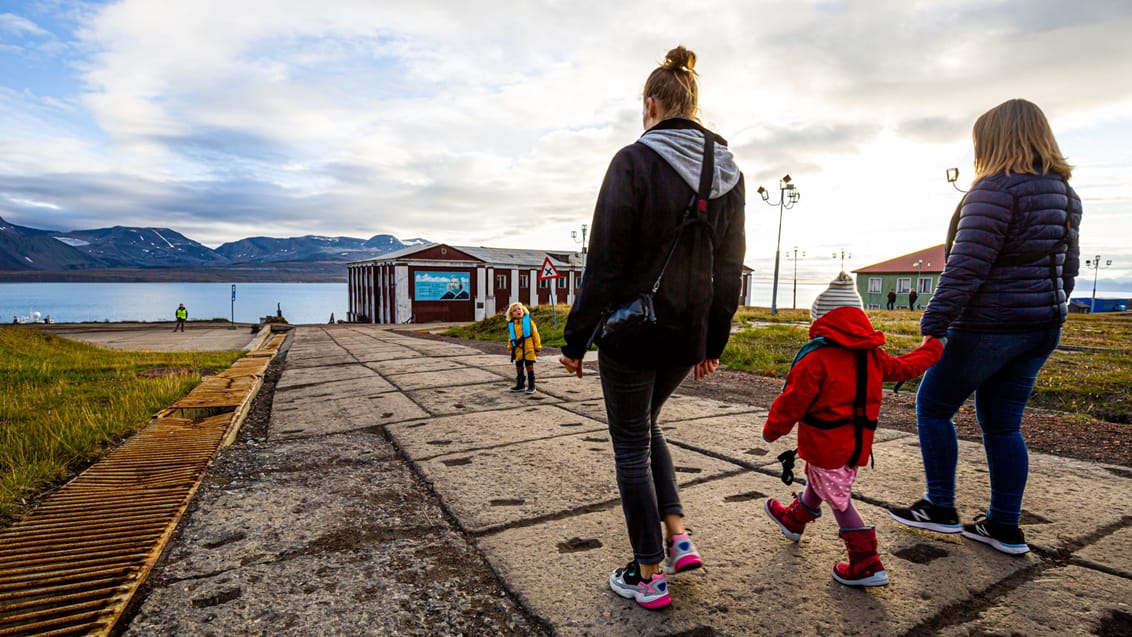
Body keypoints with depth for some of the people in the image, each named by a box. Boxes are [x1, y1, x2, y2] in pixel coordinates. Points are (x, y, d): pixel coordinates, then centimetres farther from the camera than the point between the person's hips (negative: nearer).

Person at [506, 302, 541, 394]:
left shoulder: (529, 321, -5)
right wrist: (511, 350, 18)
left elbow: (535, 334, -3)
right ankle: (520, 385, 25)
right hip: (518, 350, 4)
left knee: (529, 367, 1)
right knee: (519, 368, 12)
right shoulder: (511, 325, 3)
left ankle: (531, 386, 10)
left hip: (529, 349, -4)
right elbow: (511, 339, 15)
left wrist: (537, 348, -3)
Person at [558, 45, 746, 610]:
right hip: (688, 335, 6)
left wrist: (576, 338, -7)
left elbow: (605, 261, -15)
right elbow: (730, 267, 9)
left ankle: (649, 575, 21)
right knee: (644, 424, 27)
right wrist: (712, 342, 17)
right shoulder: (729, 172, 7)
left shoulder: (635, 161, -12)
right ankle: (678, 534, 22)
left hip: (633, 330, -6)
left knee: (631, 445, 9)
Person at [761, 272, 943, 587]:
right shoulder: (874, 356, 3)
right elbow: (904, 367, 19)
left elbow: (793, 400, -17)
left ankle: (867, 564, 3)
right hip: (857, 443, 9)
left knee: (838, 499, 2)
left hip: (825, 444, -8)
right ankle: (794, 519, 51)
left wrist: (772, 429, -3)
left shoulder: (816, 358, -19)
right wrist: (934, 348, 39)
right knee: (817, 483, 27)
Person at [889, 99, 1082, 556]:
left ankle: (940, 508, 15)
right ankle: (1005, 526, 20)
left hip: (990, 325, -8)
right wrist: (1048, 312, 26)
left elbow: (966, 265, -22)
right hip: (1042, 328, 9)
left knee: (932, 406, 7)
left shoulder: (996, 188, -16)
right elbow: (1068, 267, 18)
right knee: (1002, 423, 15)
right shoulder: (1064, 195, 12)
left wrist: (933, 324, -20)